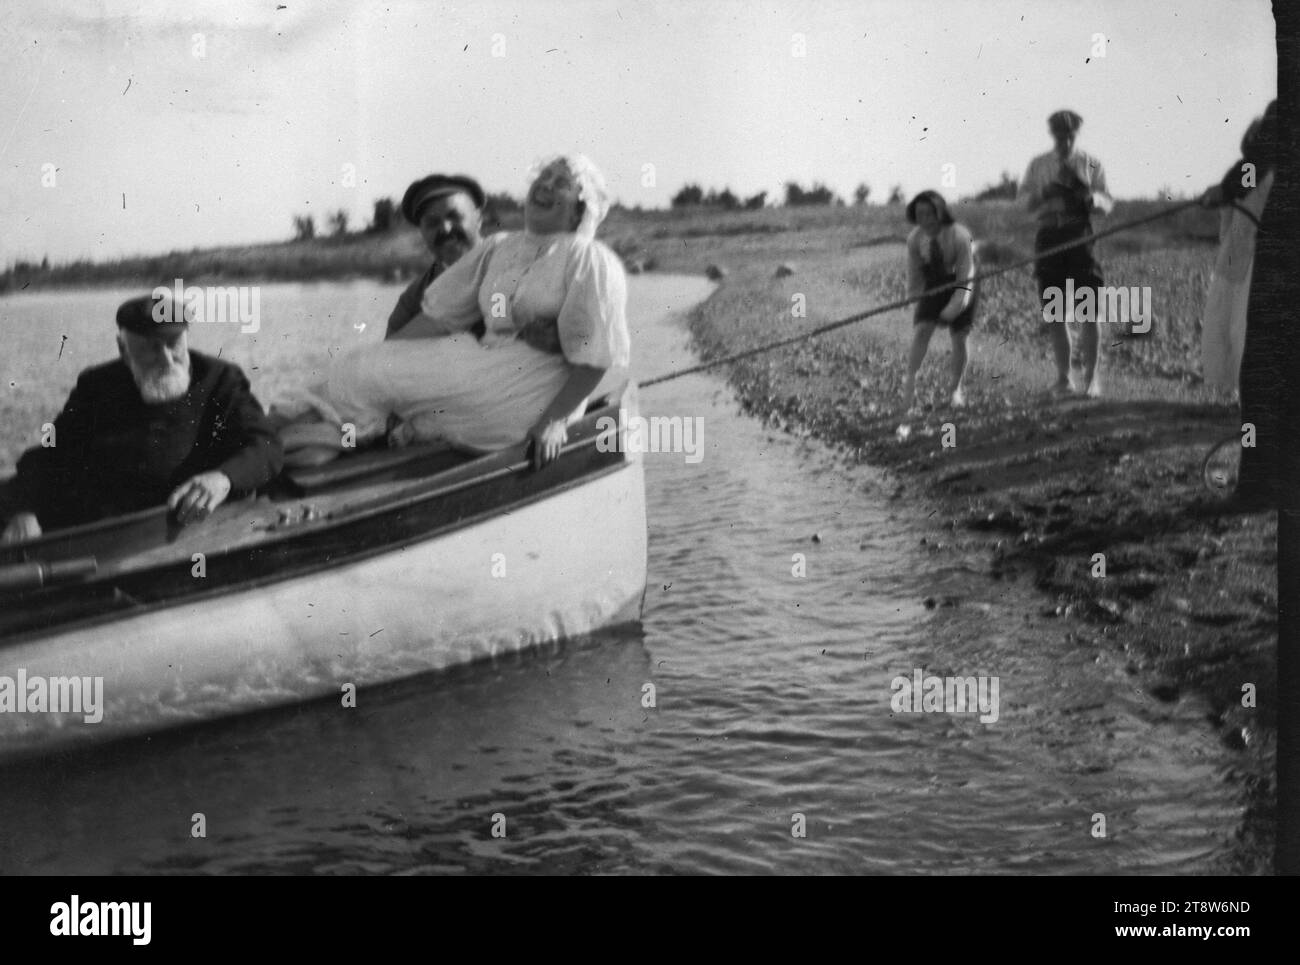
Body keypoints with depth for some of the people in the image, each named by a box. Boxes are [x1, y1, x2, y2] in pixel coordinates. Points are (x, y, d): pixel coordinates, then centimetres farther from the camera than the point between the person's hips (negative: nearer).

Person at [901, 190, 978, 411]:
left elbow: (965, 276, -25)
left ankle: (956, 388, 20)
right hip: (933, 286, 2)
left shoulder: (959, 236, -28)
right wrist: (915, 301, -1)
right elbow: (914, 276, -3)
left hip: (959, 286, -2)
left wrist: (956, 305, -34)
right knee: (920, 331, -15)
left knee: (959, 338, 0)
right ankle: (910, 383, -11)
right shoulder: (915, 239, -17)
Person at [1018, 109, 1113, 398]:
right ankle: (1063, 377, 14)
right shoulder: (1038, 165, 13)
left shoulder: (1091, 164, 10)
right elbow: (1022, 200, 8)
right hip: (1048, 237, 1)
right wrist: (1046, 191, -10)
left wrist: (1091, 197, -15)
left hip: (1080, 236, -1)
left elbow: (1107, 204, 7)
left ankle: (1092, 377, -1)